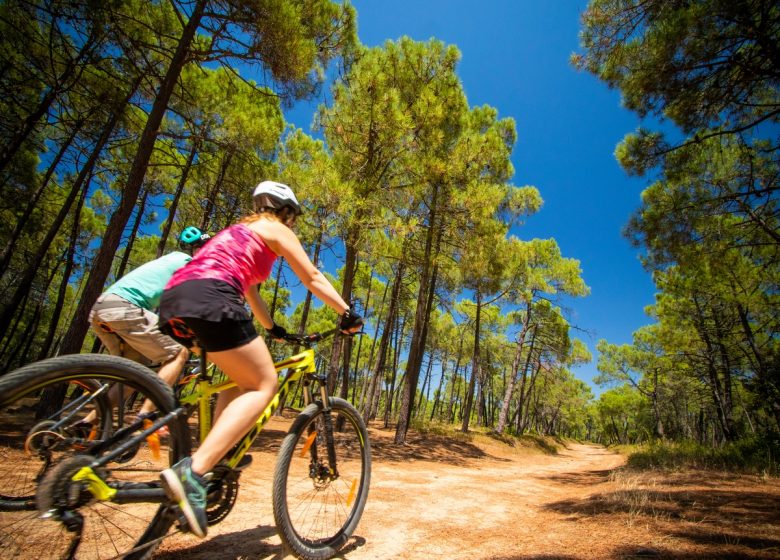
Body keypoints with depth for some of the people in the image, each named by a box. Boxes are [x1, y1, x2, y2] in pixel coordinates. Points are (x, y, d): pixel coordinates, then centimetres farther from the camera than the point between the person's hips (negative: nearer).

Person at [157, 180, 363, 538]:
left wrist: (272, 329, 48)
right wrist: (348, 314, 12)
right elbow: (313, 279, 7)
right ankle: (192, 472, -19)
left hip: (173, 300, 9)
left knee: (244, 381, 20)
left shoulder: (240, 232, 36)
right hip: (208, 298, -9)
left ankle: (215, 461, 14)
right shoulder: (276, 229, 13)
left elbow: (248, 290, 41)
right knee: (264, 385, -5)